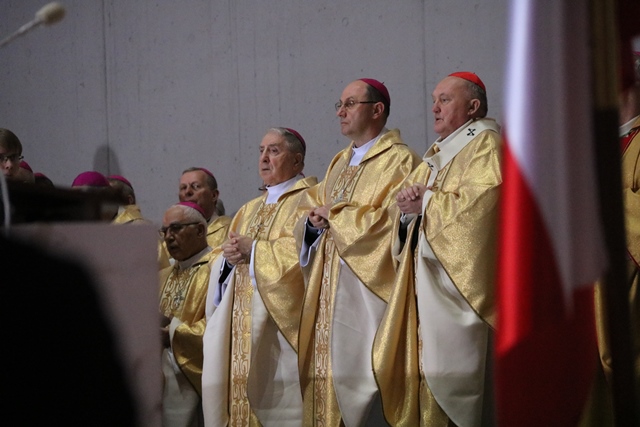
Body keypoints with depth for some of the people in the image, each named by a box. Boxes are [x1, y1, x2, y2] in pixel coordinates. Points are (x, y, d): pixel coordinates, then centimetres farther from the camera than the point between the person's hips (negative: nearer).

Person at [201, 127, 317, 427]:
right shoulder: (250, 209, 24)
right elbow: (219, 263, 20)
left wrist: (253, 250, -13)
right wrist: (229, 256, -2)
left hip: (277, 327, -7)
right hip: (242, 327, 7)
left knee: (275, 400, -12)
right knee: (240, 386, 1)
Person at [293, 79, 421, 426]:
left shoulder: (398, 160, -5)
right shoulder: (340, 163, 20)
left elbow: (388, 219, -17)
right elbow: (309, 215, 20)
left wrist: (334, 214, -8)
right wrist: (312, 223, -3)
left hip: (364, 291, -8)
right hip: (328, 291, 8)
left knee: (354, 370, -11)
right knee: (324, 371, 3)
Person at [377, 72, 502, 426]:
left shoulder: (485, 143, -3)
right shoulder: (437, 154, 24)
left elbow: (479, 202, -19)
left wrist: (426, 203, -8)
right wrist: (408, 204, -2)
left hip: (459, 278, -8)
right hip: (427, 278, 9)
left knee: (450, 372, -13)